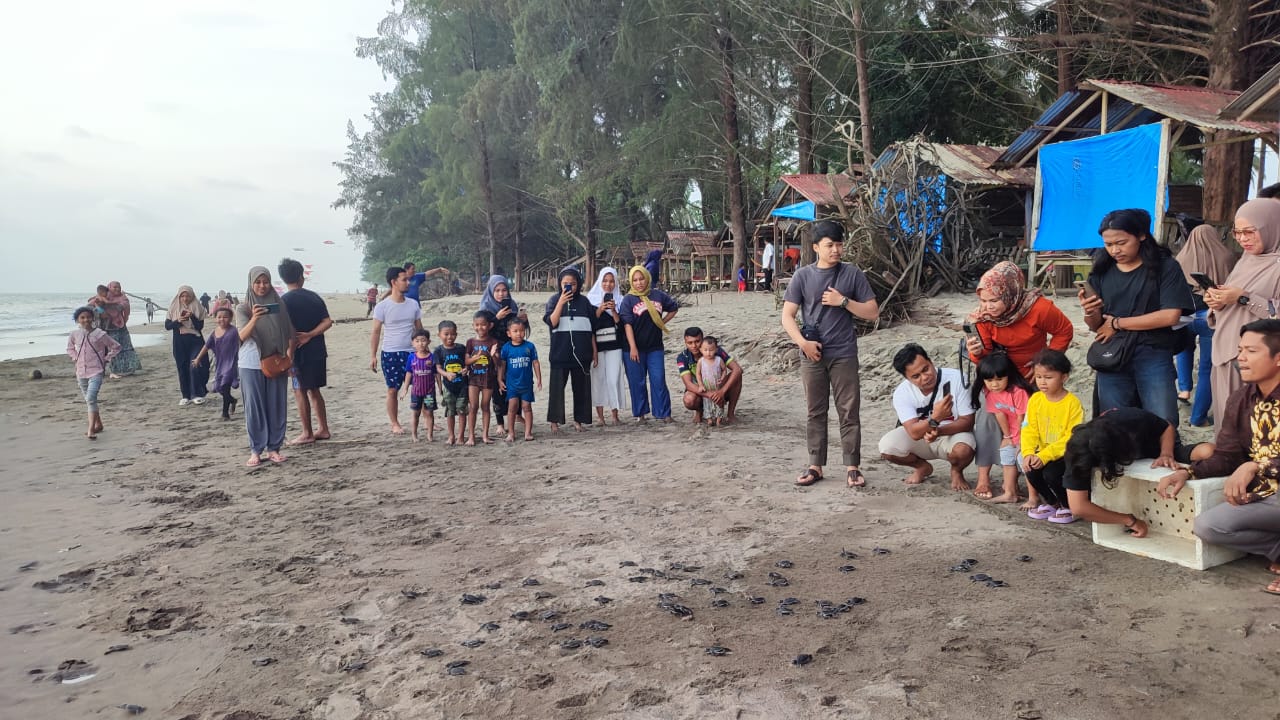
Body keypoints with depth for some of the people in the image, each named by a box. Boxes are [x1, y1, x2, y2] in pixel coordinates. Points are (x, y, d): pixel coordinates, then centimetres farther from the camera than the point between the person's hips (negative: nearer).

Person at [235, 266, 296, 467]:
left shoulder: (279, 305, 6)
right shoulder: (243, 308, 0)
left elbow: (291, 333, 8)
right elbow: (242, 335, -14)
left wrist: (289, 351, -9)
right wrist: (254, 318, -32)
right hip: (251, 364, -2)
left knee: (277, 406, 4)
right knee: (254, 407, 1)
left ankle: (273, 448, 13)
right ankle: (255, 450, 7)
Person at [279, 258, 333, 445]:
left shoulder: (285, 300, -9)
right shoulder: (314, 297, 8)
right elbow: (328, 322, 0)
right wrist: (309, 335, -7)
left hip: (300, 352, -6)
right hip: (318, 351, 6)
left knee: (300, 391, 3)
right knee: (314, 390, 15)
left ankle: (307, 434, 7)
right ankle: (323, 429, 19)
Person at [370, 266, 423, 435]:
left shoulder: (413, 304, 5)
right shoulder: (382, 306, -6)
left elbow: (419, 329, 12)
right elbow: (376, 332, -4)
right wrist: (373, 356, -7)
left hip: (412, 352, 3)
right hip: (390, 353, -3)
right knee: (392, 390, 3)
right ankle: (394, 424, 15)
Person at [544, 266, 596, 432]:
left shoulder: (584, 301, 7)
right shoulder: (554, 300, 2)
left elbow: (592, 330, 10)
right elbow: (552, 322, -13)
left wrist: (594, 352, 8)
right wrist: (561, 302, -19)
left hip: (581, 353, 2)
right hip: (560, 353, -2)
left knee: (581, 387, 5)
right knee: (557, 386, -1)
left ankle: (578, 420, 15)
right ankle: (554, 421, 7)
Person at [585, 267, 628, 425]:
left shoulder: (618, 300, 9)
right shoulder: (592, 299, 5)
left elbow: (620, 323, 3)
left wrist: (613, 310, -11)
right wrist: (599, 310, -14)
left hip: (614, 343, 1)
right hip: (597, 343, -1)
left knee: (614, 378, -4)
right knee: (598, 377, 0)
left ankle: (615, 415, 3)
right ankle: (600, 415, 7)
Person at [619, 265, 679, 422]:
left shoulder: (658, 295, 3)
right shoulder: (628, 299, -5)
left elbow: (674, 308, 19)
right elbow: (627, 324, -11)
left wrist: (663, 322, 7)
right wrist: (632, 347, -18)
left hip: (655, 346, 2)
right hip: (635, 347, -2)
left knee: (659, 380, 0)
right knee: (637, 382, 5)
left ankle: (664, 413, 7)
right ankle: (640, 414, 16)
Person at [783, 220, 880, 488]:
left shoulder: (853, 274, 2)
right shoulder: (803, 276, 2)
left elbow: (873, 313, 2)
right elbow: (787, 316, 0)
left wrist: (843, 301, -11)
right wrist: (803, 342, -13)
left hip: (844, 354, -1)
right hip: (812, 354, 1)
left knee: (849, 412, 1)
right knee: (816, 412, 8)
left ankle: (852, 467, 9)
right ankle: (815, 465, 16)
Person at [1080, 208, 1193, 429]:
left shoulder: (1165, 266, -2)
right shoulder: (1102, 271, 6)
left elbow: (1171, 316, -12)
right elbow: (1096, 326, 9)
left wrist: (1118, 324, -7)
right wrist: (1090, 312, -14)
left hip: (1153, 357, -3)